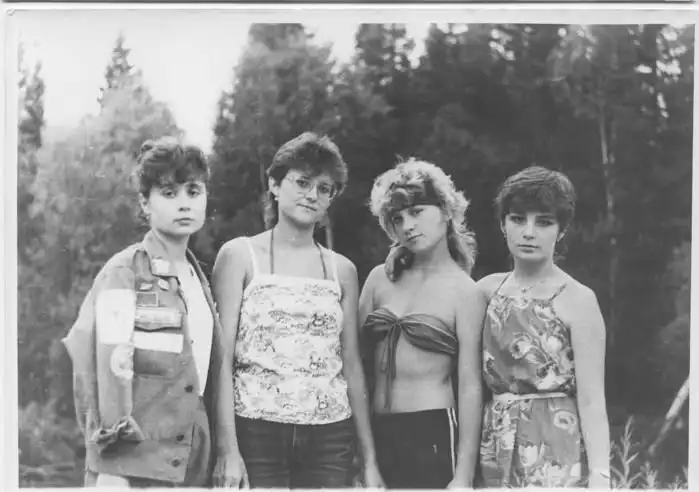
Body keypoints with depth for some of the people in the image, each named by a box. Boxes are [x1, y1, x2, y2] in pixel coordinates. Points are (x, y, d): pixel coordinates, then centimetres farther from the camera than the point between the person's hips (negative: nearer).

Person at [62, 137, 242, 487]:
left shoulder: (197, 277, 12)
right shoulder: (124, 273, -8)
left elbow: (216, 367, 12)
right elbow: (110, 368, -13)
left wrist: (226, 453, 10)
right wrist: (107, 468, -17)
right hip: (135, 467, -6)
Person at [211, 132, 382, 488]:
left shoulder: (342, 270, 10)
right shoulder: (239, 255, 1)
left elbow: (352, 366, 11)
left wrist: (369, 458, 8)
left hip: (330, 436, 3)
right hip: (257, 431, -2)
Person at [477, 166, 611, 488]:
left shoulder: (578, 300, -8)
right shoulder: (489, 289, 5)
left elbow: (591, 401, -12)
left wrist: (600, 478, -17)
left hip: (553, 450, -5)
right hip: (496, 447, 5)